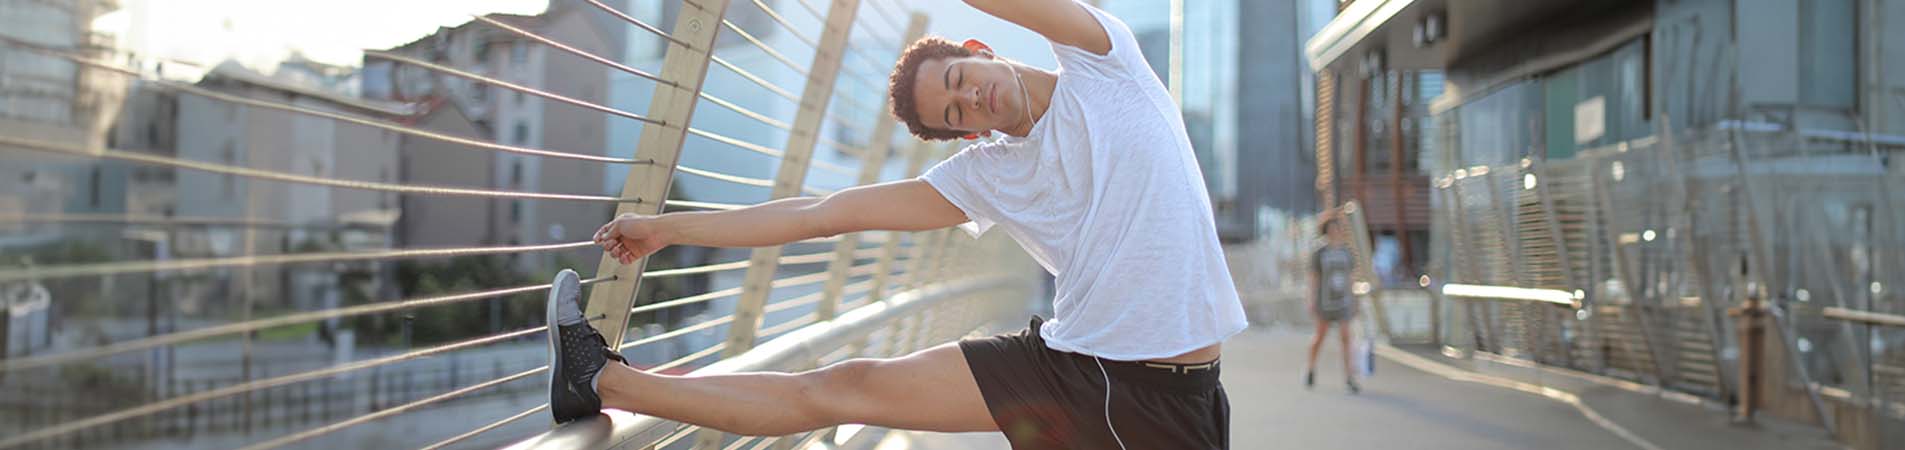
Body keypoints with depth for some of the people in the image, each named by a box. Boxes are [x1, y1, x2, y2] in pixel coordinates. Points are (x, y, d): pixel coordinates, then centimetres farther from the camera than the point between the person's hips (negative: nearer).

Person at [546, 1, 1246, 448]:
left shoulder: (1099, 60, 1)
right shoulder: (985, 178, 7)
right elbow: (825, 213, 9)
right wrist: (667, 228, 11)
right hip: (1065, 357, 3)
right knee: (841, 388, 3)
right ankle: (607, 381, 12)